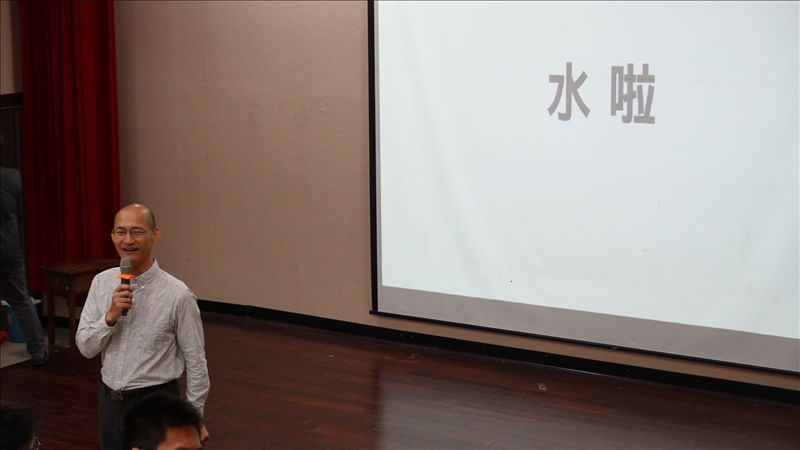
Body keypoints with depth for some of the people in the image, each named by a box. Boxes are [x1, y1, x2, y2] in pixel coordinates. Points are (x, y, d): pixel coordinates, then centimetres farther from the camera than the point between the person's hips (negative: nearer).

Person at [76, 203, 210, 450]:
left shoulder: (177, 295, -17)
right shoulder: (102, 282, -1)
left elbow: (196, 363, -9)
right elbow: (85, 347, -2)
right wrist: (111, 315, -19)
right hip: (109, 401, 5)